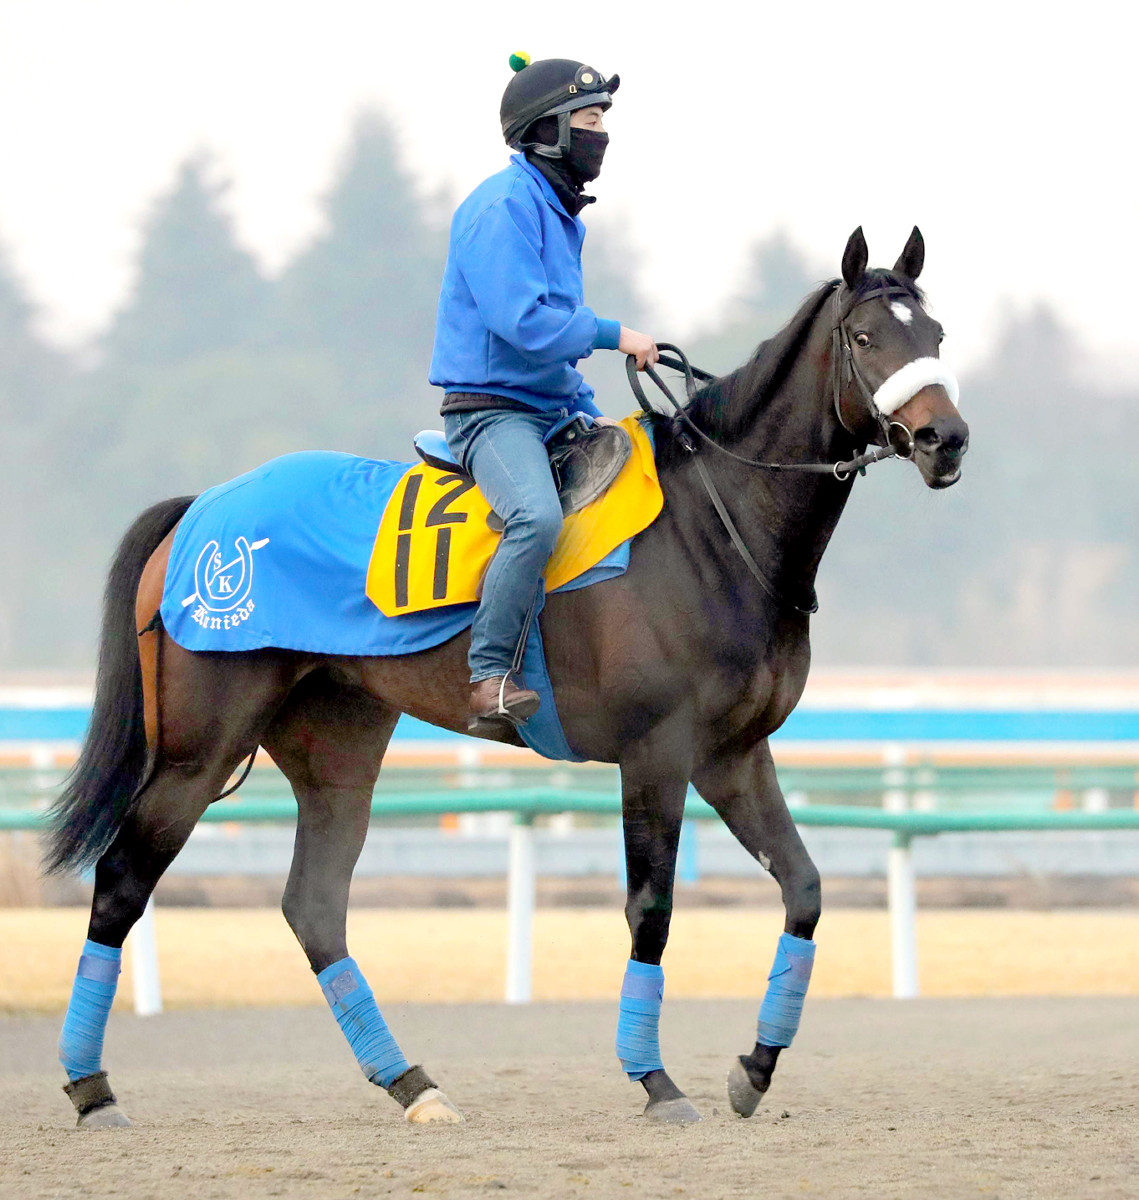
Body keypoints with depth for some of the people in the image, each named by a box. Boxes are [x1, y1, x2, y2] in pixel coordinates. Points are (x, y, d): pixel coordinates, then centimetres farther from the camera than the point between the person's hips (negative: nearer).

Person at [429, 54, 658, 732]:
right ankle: (490, 678, -31)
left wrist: (592, 418, 17)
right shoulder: (506, 205, -13)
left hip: (552, 412, 10)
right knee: (539, 517, -35)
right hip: (492, 408, -10)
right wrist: (614, 336, -14)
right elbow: (524, 322, -24)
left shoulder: (561, 215, 19)